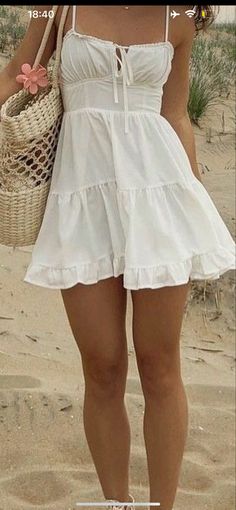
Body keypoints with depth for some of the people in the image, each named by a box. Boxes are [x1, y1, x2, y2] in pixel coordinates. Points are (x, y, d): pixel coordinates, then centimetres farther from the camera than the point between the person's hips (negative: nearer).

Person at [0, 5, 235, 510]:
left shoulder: (178, 20, 10)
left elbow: (175, 115, 14)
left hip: (157, 186, 1)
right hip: (83, 190, -1)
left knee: (159, 365, 4)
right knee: (103, 369, 3)